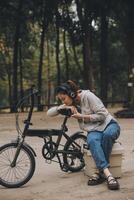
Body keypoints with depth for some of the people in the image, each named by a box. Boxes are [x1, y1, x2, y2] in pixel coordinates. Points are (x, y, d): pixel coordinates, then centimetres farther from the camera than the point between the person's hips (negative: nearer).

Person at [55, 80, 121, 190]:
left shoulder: (88, 96, -11)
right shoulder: (72, 103, 10)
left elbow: (102, 115, -14)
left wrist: (82, 116, -14)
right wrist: (68, 107, -6)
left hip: (109, 124, -4)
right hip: (94, 130, 4)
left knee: (108, 134, -41)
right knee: (92, 141, -35)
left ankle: (100, 172, -35)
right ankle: (108, 175, -49)